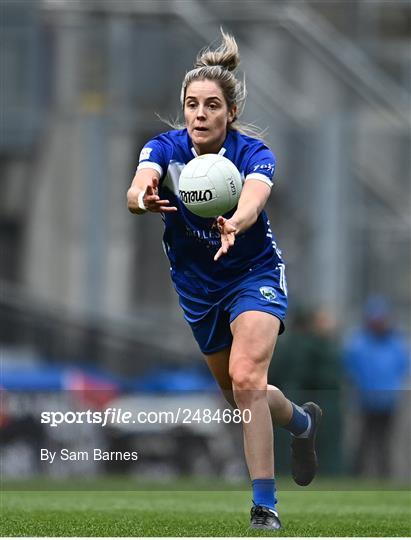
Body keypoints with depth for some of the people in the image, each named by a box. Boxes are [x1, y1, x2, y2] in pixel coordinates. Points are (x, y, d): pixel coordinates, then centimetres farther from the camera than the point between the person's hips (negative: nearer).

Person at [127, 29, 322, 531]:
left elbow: (254, 196, -45)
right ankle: (302, 421, 51)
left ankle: (264, 508, -20)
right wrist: (142, 196, -63)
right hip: (197, 287, 4)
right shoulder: (166, 148, -16)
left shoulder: (253, 154, -23)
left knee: (246, 379, -26)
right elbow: (142, 181, -38)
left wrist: (235, 223, -69)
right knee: (236, 394, 18)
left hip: (254, 274, -4)